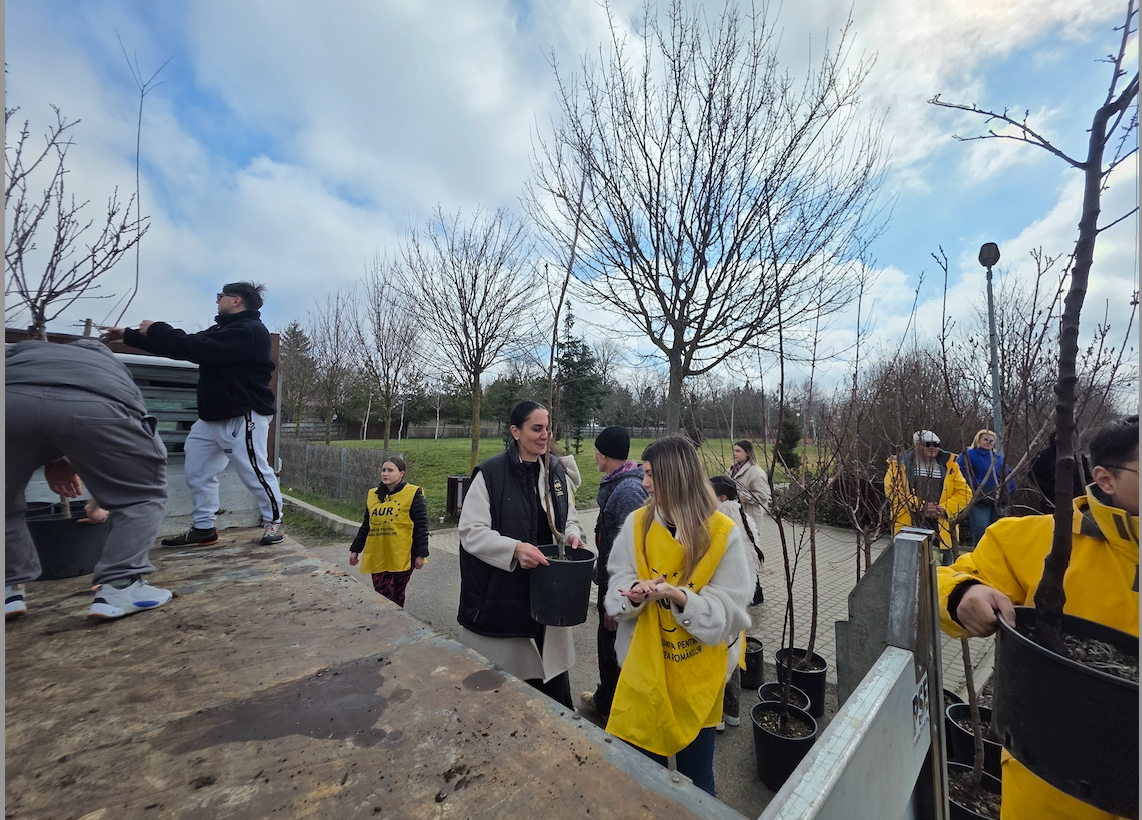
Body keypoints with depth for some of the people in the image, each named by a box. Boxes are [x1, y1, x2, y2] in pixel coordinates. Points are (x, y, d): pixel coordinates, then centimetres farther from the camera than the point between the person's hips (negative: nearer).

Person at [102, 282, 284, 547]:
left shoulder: (250, 331, -15)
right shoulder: (222, 329, 20)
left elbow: (198, 349, -22)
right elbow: (182, 345, 23)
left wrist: (156, 329, -9)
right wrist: (128, 335, 22)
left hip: (244, 416, -10)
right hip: (211, 416, 10)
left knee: (255, 471, -6)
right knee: (197, 471, 11)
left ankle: (274, 522, 7)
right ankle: (203, 528, 19)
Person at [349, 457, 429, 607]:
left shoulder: (413, 494, -8)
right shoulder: (373, 495, 8)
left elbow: (421, 526, -9)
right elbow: (366, 526, 17)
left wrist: (420, 554, -11)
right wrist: (355, 549, 17)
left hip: (402, 556, -4)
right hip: (378, 556, 4)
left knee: (396, 595, 7)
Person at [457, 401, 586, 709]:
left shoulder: (555, 470, 4)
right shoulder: (490, 474, -13)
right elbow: (470, 531, -14)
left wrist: (572, 534, -7)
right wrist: (515, 548, -26)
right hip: (501, 593, -4)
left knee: (552, 672, 14)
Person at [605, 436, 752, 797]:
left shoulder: (724, 534, -17)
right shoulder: (637, 523, -8)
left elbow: (727, 610, -17)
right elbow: (618, 581, -5)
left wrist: (676, 595, -33)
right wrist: (637, 590, -27)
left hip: (697, 675, -2)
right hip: (644, 668, 3)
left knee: (695, 779, 20)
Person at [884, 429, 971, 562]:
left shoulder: (949, 465, 10)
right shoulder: (901, 464, 0)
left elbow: (964, 492, 6)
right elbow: (893, 490, -10)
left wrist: (945, 509, -9)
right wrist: (920, 506, -17)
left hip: (941, 528, 3)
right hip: (908, 526, -3)